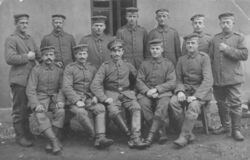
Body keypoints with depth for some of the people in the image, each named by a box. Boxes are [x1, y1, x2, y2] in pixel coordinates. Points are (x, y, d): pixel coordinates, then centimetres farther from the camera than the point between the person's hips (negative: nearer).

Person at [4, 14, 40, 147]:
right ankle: (20, 136, 10)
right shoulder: (11, 39, -4)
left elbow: (38, 56, 22)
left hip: (31, 78, 7)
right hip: (19, 79, -7)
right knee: (19, 109, 0)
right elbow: (9, 59, -16)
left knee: (27, 108, 15)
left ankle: (27, 133, 26)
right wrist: (26, 57, -12)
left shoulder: (30, 39, 18)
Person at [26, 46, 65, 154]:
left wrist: (60, 100, -15)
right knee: (40, 115, -32)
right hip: (40, 98, -1)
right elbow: (30, 90, -6)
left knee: (61, 112, -30)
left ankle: (52, 142, -21)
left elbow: (62, 88, 5)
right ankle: (55, 142, -35)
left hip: (54, 98, 2)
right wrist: (36, 104, -20)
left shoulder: (59, 70, 6)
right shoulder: (36, 70, -1)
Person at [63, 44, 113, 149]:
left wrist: (95, 96, -3)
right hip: (75, 98, -3)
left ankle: (100, 138, -32)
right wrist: (77, 101, -18)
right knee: (81, 112, -34)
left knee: (101, 108, -27)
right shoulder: (70, 68, 4)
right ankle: (95, 136, -19)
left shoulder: (92, 68, 17)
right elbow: (67, 88, -5)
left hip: (89, 98, 3)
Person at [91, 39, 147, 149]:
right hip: (111, 95, -2)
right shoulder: (105, 66, 5)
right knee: (113, 111, -32)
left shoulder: (128, 66, 13)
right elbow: (95, 85, -2)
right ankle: (130, 135, -23)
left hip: (127, 93, 2)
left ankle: (136, 138, -34)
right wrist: (104, 98, -15)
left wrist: (132, 91, 7)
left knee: (136, 107, -28)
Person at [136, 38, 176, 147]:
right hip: (146, 92, 2)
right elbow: (139, 81, 8)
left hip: (163, 93, -1)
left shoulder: (168, 64, 12)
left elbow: (172, 83, 1)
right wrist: (147, 91, -13)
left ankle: (150, 136, -32)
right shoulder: (144, 64, 17)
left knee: (163, 105, -34)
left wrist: (156, 89, -13)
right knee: (143, 103, -31)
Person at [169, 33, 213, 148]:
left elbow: (208, 80, -12)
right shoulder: (181, 60, 11)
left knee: (194, 105, -35)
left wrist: (196, 96, -23)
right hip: (186, 89, 4)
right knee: (173, 102, -25)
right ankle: (189, 134, -17)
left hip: (201, 91, -4)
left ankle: (184, 136, -25)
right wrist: (180, 91, -12)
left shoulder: (204, 57, -3)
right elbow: (179, 79, 10)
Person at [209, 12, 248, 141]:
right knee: (221, 103, 13)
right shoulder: (215, 39, 11)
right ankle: (225, 126, 28)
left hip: (233, 77, -3)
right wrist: (211, 73, 2)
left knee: (235, 104, -3)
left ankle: (236, 130, 8)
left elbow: (245, 55, -9)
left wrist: (227, 49, -15)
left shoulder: (239, 38, 3)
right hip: (217, 78, 3)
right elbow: (210, 57, 9)